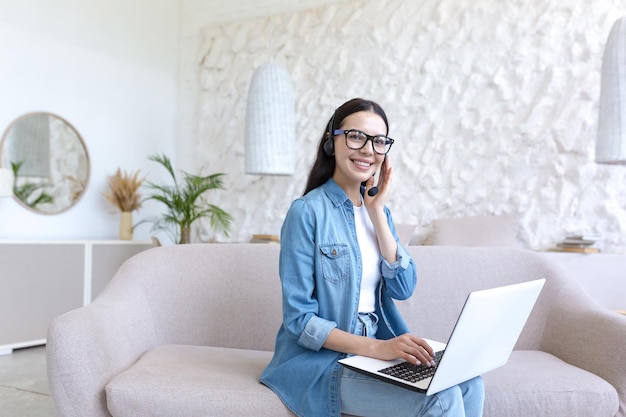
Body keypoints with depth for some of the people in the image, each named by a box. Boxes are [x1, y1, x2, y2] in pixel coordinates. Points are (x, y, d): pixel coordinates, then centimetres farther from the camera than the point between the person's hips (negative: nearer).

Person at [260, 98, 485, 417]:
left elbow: (403, 289, -3)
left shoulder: (377, 209, 8)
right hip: (323, 359, -6)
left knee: (468, 383, -13)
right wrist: (377, 347, -26)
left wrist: (377, 212, -8)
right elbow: (299, 319, -16)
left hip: (378, 349, 6)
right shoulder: (307, 211, -14)